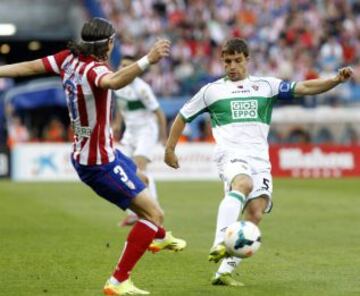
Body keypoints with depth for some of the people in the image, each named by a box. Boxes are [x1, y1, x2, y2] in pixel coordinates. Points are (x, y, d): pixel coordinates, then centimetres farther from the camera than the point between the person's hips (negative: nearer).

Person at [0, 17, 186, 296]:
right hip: (99, 163, -10)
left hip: (85, 153, 10)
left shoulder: (69, 58, -5)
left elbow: (29, 67, -1)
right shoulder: (94, 69, -30)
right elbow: (114, 81, -54)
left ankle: (160, 237, 64)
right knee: (154, 214, -9)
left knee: (138, 178, 37)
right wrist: (148, 60, -64)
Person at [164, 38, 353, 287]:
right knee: (243, 184, -36)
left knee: (255, 214, -11)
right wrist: (170, 149, 23)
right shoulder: (212, 90, 14)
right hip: (231, 154, -3)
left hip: (260, 159, 3)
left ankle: (225, 271, -6)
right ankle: (219, 245, -48)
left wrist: (336, 79, -8)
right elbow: (183, 117, 24)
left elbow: (304, 88, 7)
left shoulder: (266, 86, 16)